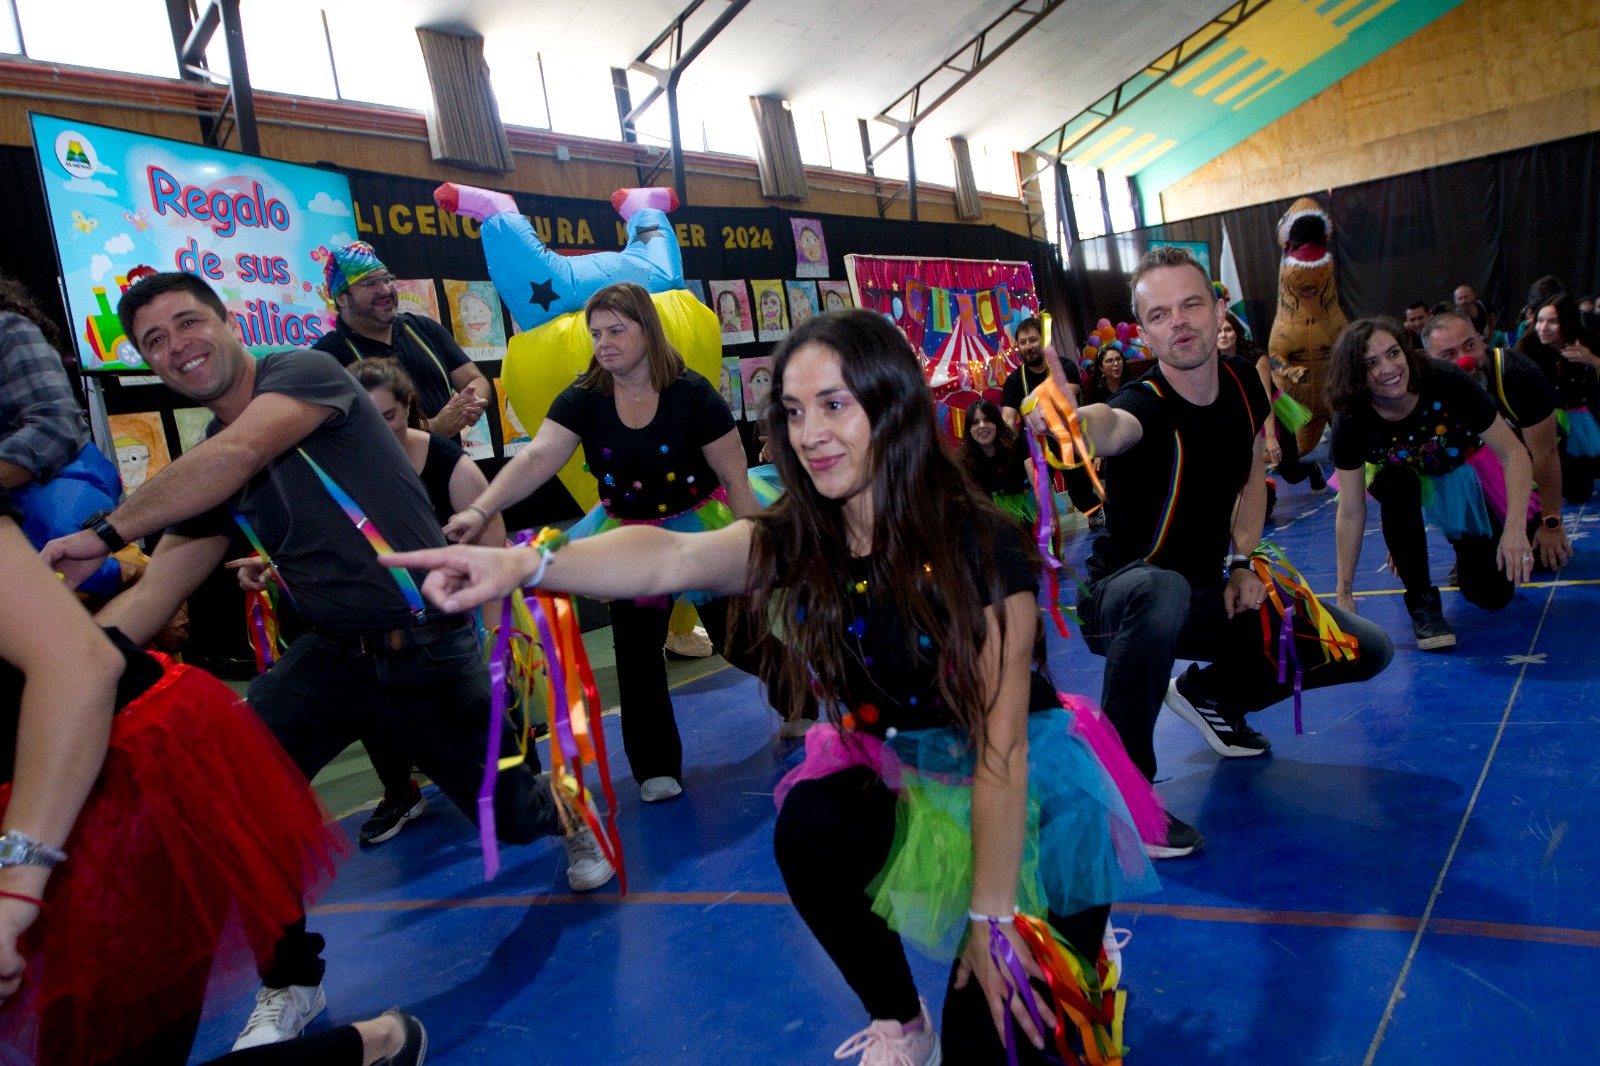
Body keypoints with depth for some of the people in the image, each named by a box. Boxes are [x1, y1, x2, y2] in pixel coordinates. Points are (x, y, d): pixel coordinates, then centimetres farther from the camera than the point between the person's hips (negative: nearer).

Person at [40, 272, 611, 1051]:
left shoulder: (305, 371, -11)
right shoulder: (203, 475, 7)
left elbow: (240, 453, -30)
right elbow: (154, 595, 2)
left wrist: (106, 533, -22)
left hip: (430, 653, -5)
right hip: (332, 655, 5)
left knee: (509, 816, 6)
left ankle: (563, 810, 46)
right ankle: (290, 984, 8)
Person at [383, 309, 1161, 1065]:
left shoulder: (980, 547, -23)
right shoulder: (794, 541, -12)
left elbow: (1001, 745, -20)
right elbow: (672, 557, -33)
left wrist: (991, 917, -18)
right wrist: (527, 565, -52)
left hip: (1022, 783, -3)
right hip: (894, 774, 4)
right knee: (808, 833, -28)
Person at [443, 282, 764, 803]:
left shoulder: (692, 394, -17)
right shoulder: (583, 400, -11)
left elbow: (736, 479, -13)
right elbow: (536, 458, -26)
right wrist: (479, 510, -41)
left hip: (701, 526, -2)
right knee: (637, 658, 7)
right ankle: (657, 767, 24)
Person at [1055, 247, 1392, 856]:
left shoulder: (1244, 385, -4)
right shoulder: (1148, 405, -26)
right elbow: (1111, 425, -53)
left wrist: (1242, 564, 0)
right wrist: (1074, 421, -77)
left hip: (1210, 597, 7)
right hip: (1123, 599, -6)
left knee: (1365, 650, 2)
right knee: (1161, 589, -43)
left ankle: (1210, 693, 22)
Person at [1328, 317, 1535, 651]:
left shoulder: (1447, 384, -32)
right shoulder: (1352, 423, -28)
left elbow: (1514, 453, -27)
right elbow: (1351, 513, -23)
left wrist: (1515, 529, -40)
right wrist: (1345, 594, -23)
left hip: (1466, 471, 0)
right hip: (1406, 477, 1)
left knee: (1492, 594, -9)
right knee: (1396, 485, -36)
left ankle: (1462, 542, 26)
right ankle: (1421, 601, -19)